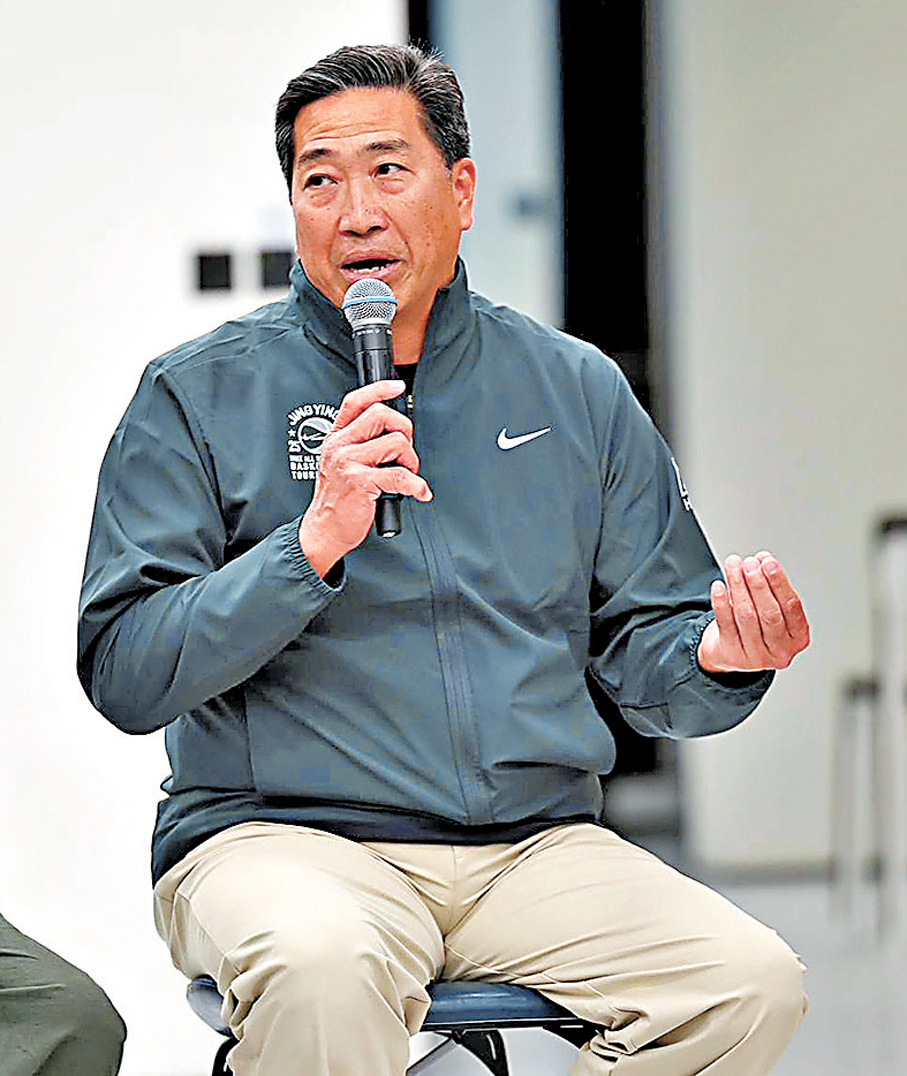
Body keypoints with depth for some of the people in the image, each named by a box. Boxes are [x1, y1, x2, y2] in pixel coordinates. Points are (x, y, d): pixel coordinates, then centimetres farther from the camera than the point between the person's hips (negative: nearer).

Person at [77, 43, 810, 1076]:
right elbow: (124, 676, -6)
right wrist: (311, 545, -17)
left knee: (754, 984, -21)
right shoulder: (197, 397, 3)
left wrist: (716, 659, -9)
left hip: (533, 848, 4)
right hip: (275, 834, -4)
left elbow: (645, 658, 15)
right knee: (322, 969, -38)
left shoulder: (575, 390, 12)